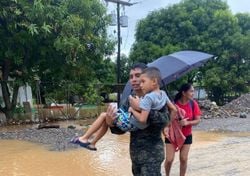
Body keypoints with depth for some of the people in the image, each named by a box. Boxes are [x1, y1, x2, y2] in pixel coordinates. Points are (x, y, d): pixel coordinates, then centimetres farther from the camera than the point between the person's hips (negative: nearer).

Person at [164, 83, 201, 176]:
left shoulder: (193, 104, -10)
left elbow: (197, 120, -7)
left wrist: (187, 123, -24)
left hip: (186, 136, 2)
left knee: (183, 159, 6)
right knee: (169, 159, -1)